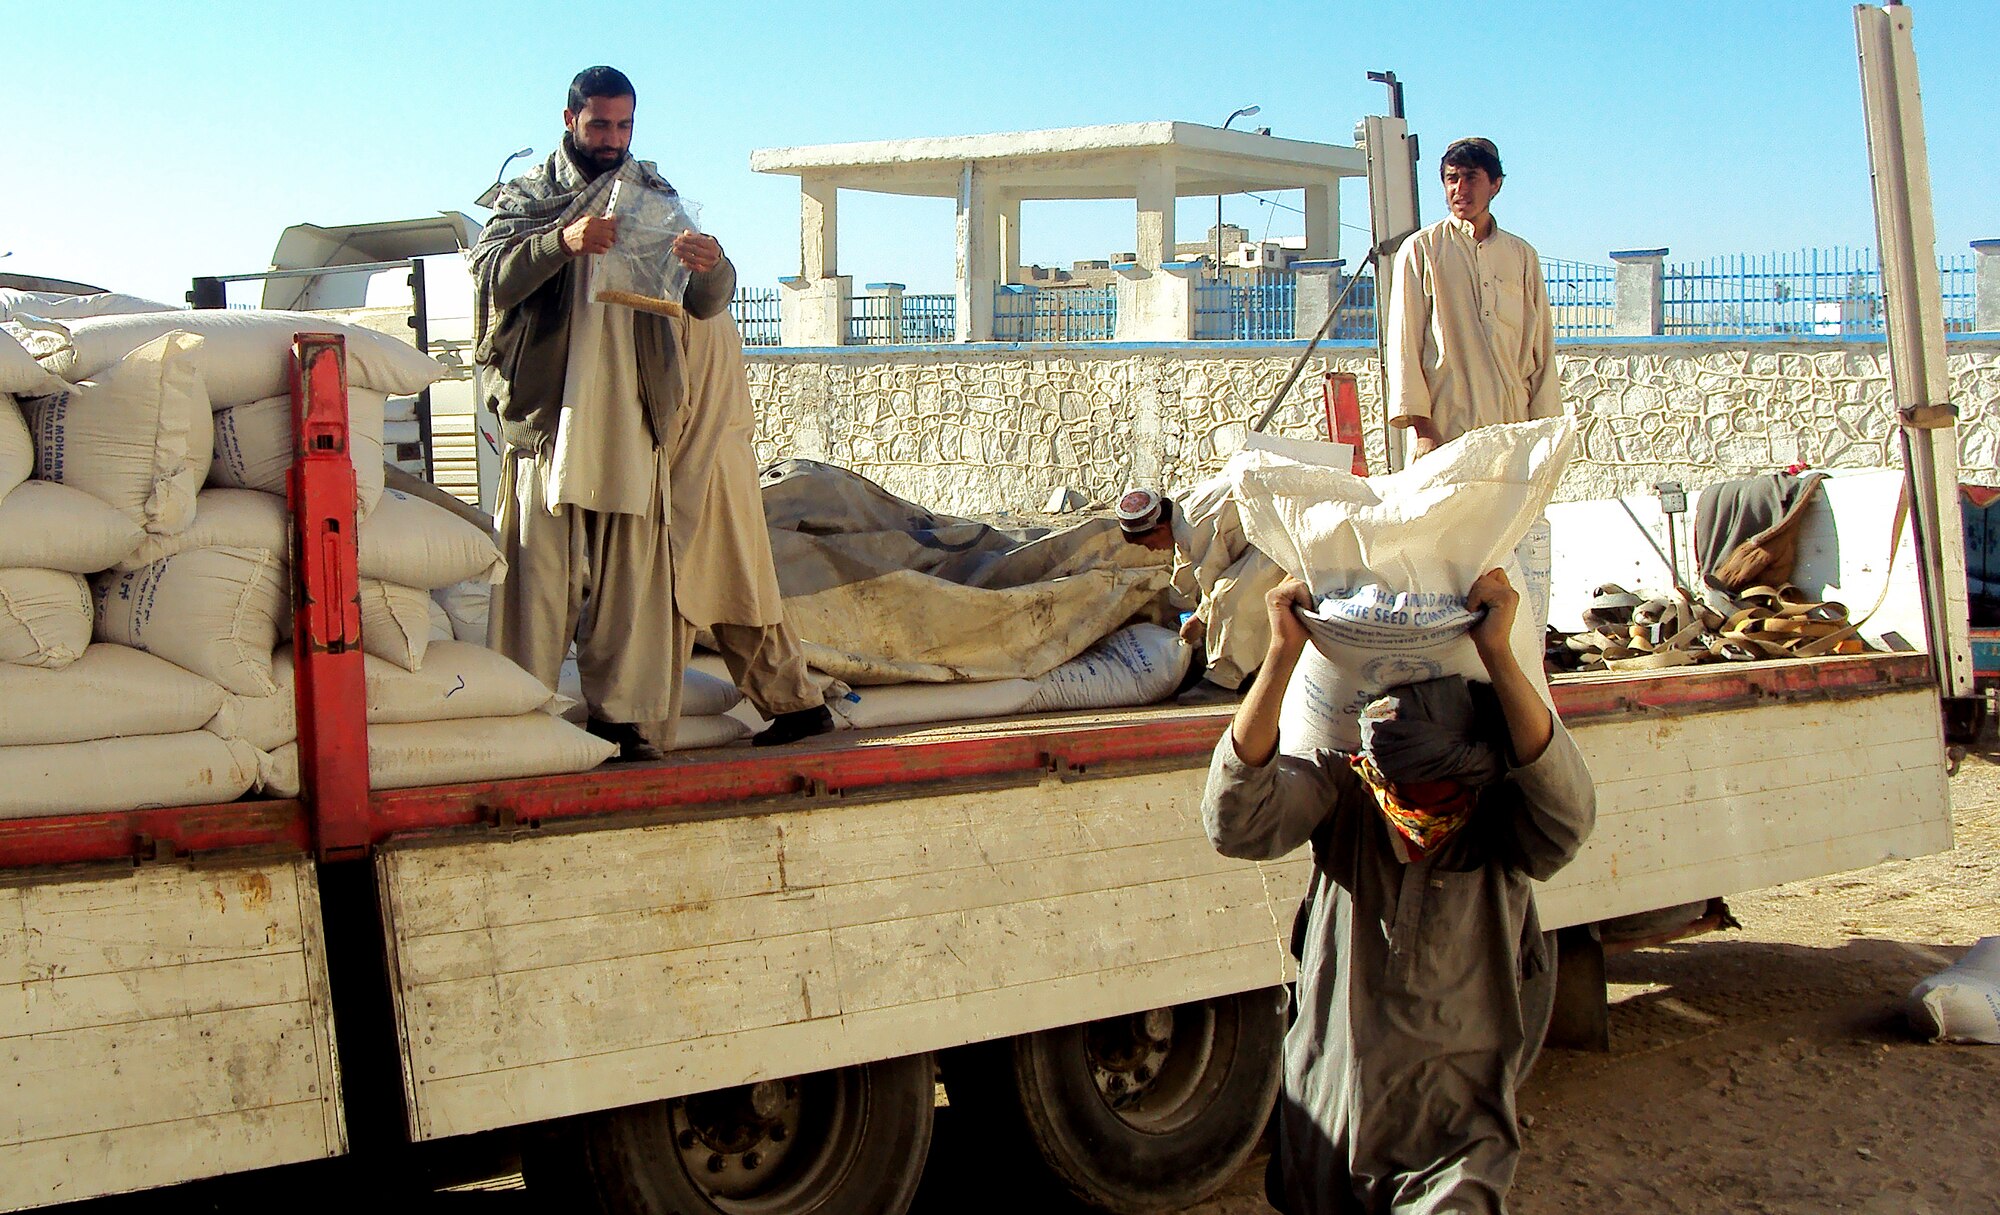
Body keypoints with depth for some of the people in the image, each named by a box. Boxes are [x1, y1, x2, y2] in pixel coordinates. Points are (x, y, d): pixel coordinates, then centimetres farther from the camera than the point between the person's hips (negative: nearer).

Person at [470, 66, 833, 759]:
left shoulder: (656, 199, 16)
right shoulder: (527, 198, 12)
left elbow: (706, 302, 5)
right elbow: (491, 275, -6)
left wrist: (711, 269, -20)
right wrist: (562, 242, -24)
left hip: (633, 421, 2)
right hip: (549, 412, -1)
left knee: (631, 570, -2)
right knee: (539, 565, -7)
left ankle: (624, 720, -1)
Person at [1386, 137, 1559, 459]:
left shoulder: (1522, 255, 16)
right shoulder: (1420, 249, 6)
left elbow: (1541, 348, 15)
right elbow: (1403, 343, 1)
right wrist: (1420, 426, -8)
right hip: (1445, 430, -3)